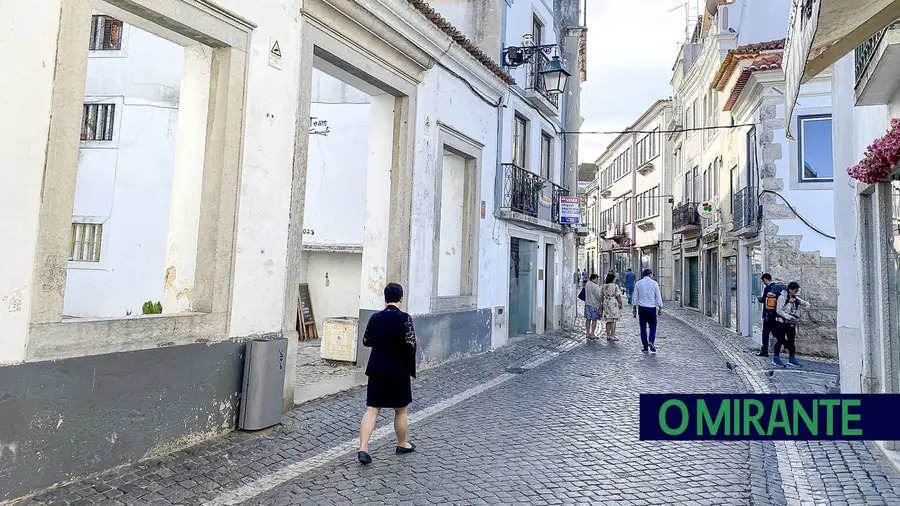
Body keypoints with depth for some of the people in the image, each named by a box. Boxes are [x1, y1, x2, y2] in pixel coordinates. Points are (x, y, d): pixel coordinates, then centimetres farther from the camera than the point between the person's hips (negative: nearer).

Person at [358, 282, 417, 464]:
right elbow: (411, 346, -16)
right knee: (400, 410, 14)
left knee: (372, 409, 6)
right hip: (399, 371, -3)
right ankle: (402, 444, 31)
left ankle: (363, 448, -3)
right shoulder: (405, 319, -15)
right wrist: (411, 368, 1)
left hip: (376, 370, 3)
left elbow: (366, 342, 8)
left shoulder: (375, 318, -2)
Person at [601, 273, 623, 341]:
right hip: (614, 304, -6)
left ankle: (608, 335, 14)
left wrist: (603, 304, 18)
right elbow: (618, 296, -12)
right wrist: (620, 304, -5)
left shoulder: (604, 286, 7)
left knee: (608, 321, 11)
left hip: (606, 303, 6)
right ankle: (612, 336, -1)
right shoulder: (615, 286, -10)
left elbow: (602, 296, 11)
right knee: (613, 320, -2)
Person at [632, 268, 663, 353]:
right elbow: (658, 296, -1)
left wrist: (634, 308, 11)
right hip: (652, 308, -1)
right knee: (652, 326, 11)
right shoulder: (654, 283, -2)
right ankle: (651, 342, -10)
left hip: (641, 308, 2)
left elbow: (635, 296, 6)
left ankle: (645, 346, 6)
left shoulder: (638, 283, 3)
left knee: (643, 327, 6)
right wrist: (660, 308, 4)